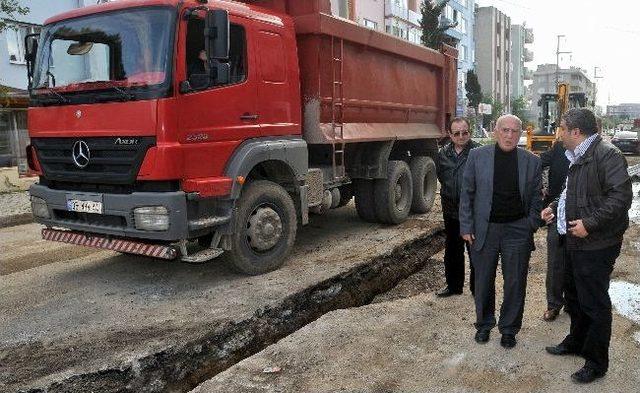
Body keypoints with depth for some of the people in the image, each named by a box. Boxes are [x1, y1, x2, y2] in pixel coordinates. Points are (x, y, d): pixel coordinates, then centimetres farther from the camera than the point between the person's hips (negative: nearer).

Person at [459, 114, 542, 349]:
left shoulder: (532, 162, 1)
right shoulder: (477, 156, -2)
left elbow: (536, 198, 6)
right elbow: (467, 194, 0)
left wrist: (531, 226, -2)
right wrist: (466, 227, -4)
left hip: (517, 230, 1)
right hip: (484, 230, 0)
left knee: (515, 283, 9)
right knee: (483, 281, 12)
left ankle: (509, 328, 28)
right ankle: (484, 324, 32)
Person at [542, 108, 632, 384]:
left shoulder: (606, 155, -17)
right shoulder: (577, 158, 12)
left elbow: (621, 196, -25)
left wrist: (590, 223, -26)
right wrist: (555, 207, 11)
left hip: (596, 245, -9)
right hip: (574, 241, 10)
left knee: (594, 304, 3)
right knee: (574, 297, 22)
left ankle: (596, 362, 19)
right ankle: (576, 342, 41)